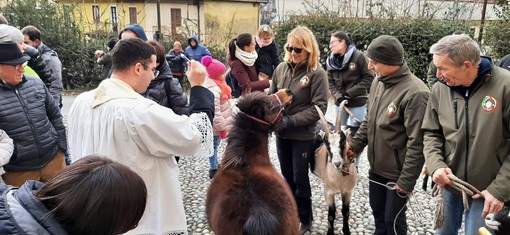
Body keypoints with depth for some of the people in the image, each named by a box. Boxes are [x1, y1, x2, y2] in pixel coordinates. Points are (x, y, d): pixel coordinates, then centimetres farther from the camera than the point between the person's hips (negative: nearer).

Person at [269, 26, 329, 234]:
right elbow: (271, 95, 9)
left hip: (303, 135, -5)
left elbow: (319, 108, -17)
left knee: (300, 178, 8)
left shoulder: (317, 73, -14)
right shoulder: (281, 68, 0)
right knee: (287, 176, 18)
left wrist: (290, 121, -21)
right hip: (281, 134, 5)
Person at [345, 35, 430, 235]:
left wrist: (406, 180, -20)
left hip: (397, 173, -7)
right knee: (377, 212, 23)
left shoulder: (415, 92, -25)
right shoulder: (378, 82, 1)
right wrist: (355, 144, 8)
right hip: (376, 167, 7)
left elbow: (417, 143, -23)